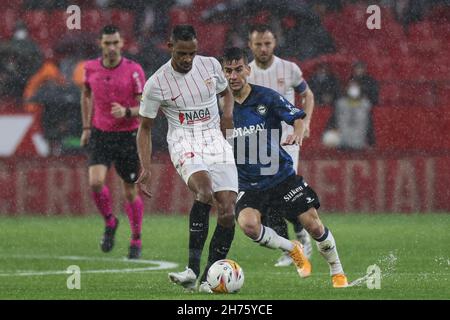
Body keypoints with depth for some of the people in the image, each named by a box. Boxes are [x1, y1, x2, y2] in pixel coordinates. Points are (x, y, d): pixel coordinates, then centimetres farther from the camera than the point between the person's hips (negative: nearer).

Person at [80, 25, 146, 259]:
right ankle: (109, 222, 10)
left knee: (130, 192, 4)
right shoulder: (90, 68, 0)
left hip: (128, 136, -2)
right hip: (100, 134, 2)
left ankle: (136, 240, 24)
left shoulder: (134, 70, -10)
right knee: (95, 182, -19)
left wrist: (127, 112, -27)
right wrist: (86, 127, 18)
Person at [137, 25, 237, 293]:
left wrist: (228, 113, 2)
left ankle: (209, 279, -1)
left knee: (228, 212, -12)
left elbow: (226, 92, 25)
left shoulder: (211, 65, 4)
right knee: (205, 190, -35)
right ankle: (193, 268, -34)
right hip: (185, 142, -4)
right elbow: (145, 128, 4)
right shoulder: (156, 84, -5)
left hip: (216, 140, 4)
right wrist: (146, 169, -5)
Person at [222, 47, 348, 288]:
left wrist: (298, 133, -27)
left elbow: (298, 118, -6)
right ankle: (292, 250, 1)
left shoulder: (266, 97, -7)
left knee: (314, 226, -6)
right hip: (249, 185, 1)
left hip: (282, 176, -1)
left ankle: (337, 272, 22)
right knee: (247, 224, -28)